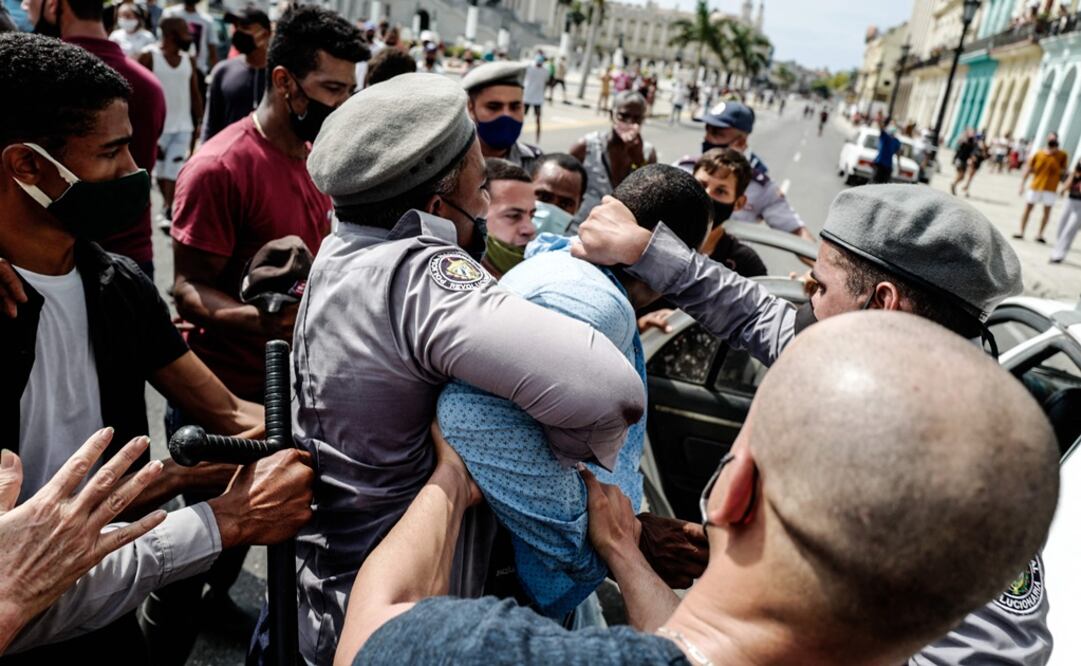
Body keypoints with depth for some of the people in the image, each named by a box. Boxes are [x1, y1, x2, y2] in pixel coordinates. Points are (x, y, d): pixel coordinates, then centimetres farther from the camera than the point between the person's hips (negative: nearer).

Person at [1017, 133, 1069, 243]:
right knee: (1028, 208, 2)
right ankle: (1021, 232, 10)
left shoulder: (1062, 155, 1)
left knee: (1047, 211, 0)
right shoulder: (1038, 154, 1)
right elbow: (1028, 169, 3)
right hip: (1035, 186, 0)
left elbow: (1064, 171, 8)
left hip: (1050, 188, 0)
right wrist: (1022, 184, -1)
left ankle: (1039, 234, 10)